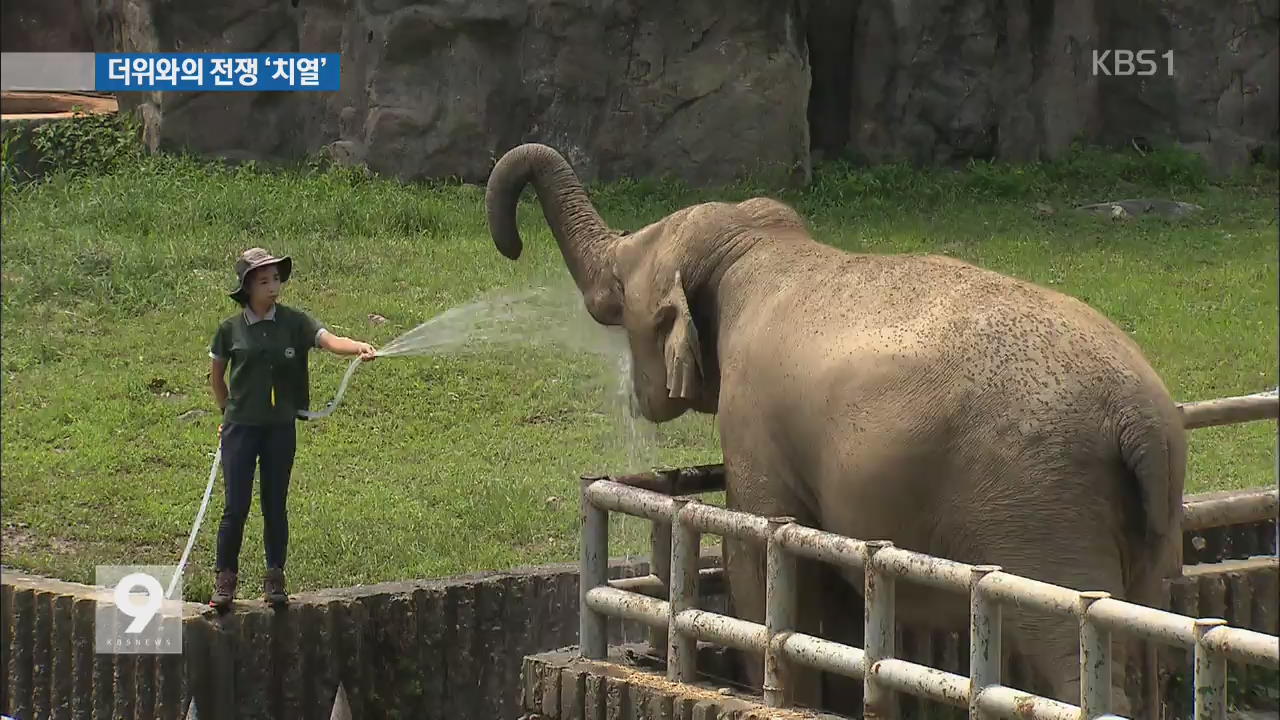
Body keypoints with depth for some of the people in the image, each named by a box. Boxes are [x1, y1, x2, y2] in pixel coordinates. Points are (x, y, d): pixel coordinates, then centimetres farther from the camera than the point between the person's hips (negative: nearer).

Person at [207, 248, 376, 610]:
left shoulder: (293, 322, -1)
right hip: (241, 428, -1)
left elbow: (329, 340, -17)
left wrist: (359, 347, -36)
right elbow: (216, 376, 13)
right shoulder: (230, 329, -2)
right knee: (236, 506, -3)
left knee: (275, 505, 6)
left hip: (280, 427, 1)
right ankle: (224, 579, 7)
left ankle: (275, 579, 15)